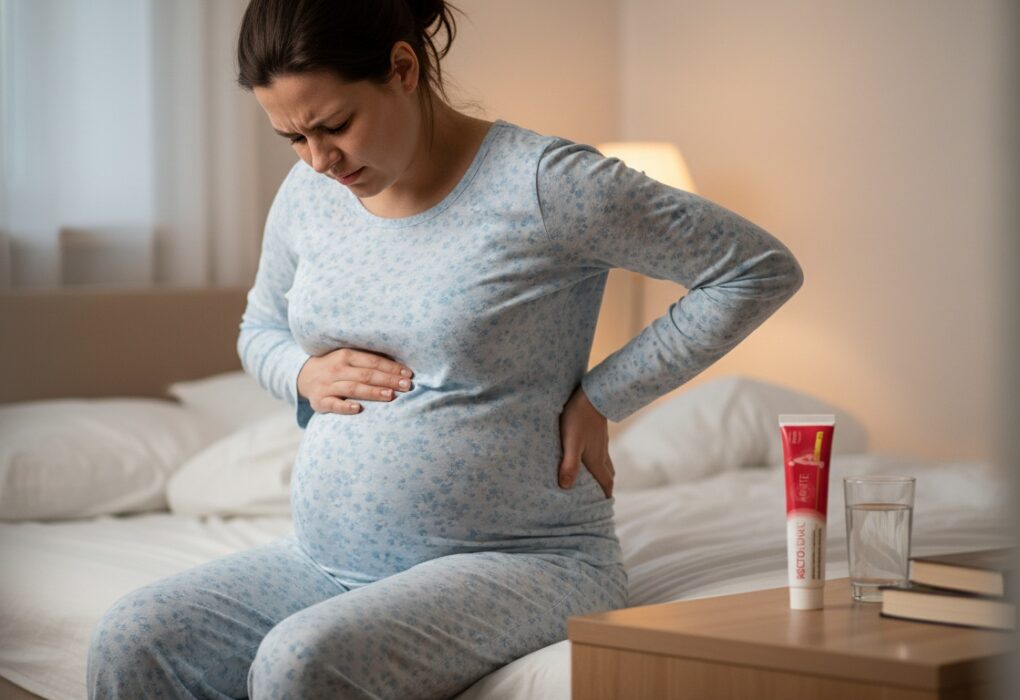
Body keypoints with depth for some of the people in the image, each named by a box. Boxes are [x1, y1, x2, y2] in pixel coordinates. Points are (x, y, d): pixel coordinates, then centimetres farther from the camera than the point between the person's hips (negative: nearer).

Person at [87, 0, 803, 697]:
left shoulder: (543, 185, -12)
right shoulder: (308, 193, 7)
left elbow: (763, 269, -8)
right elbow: (260, 328, 27)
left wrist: (599, 399, -8)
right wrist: (304, 373, 2)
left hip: (517, 560, -6)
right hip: (328, 561, 7)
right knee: (129, 642, -16)